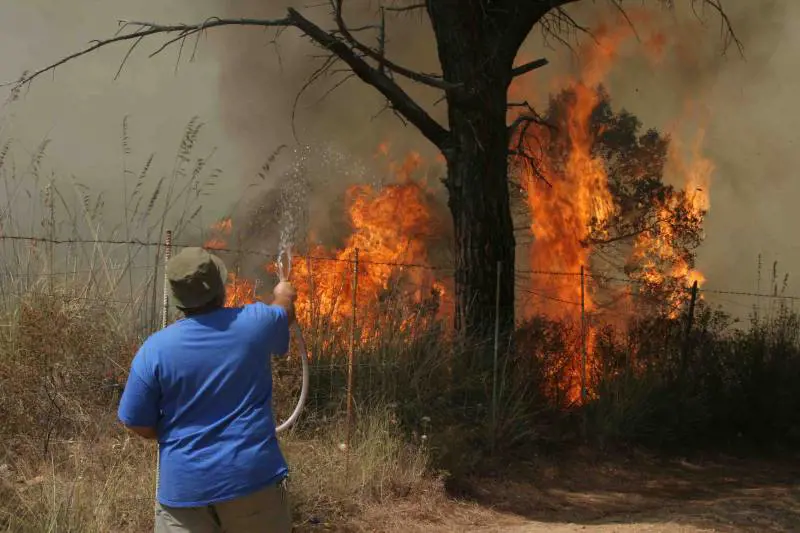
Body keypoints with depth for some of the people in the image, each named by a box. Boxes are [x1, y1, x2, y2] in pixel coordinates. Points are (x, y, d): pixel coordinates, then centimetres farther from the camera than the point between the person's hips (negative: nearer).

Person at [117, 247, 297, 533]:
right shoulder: (254, 322, -6)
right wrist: (285, 294, 43)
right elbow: (286, 313, 19)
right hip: (253, 477, 1)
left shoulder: (155, 349, -9)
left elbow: (139, 425, -3)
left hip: (185, 486, -1)